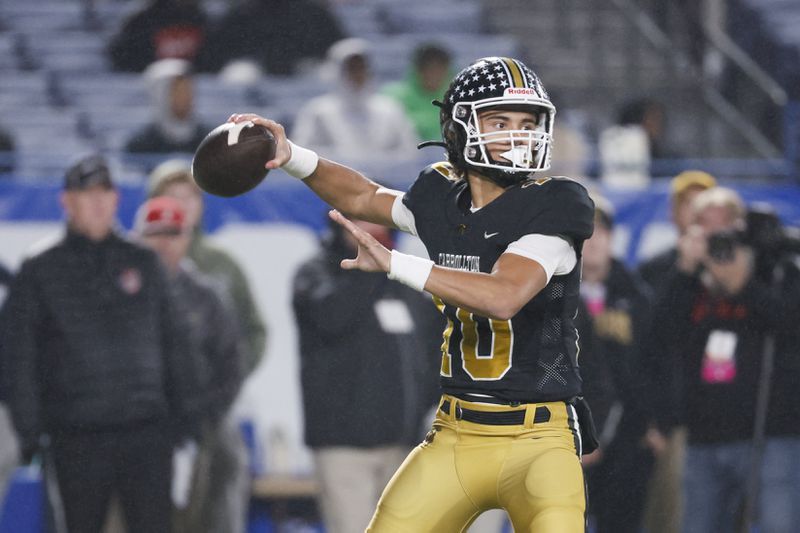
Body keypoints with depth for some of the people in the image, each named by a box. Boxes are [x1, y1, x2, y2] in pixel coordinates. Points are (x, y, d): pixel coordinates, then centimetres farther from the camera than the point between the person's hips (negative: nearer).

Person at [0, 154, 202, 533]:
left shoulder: (143, 264, 11)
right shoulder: (40, 272, 4)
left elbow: (174, 341, 15)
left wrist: (185, 410, 8)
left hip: (146, 430, 1)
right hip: (78, 437, -1)